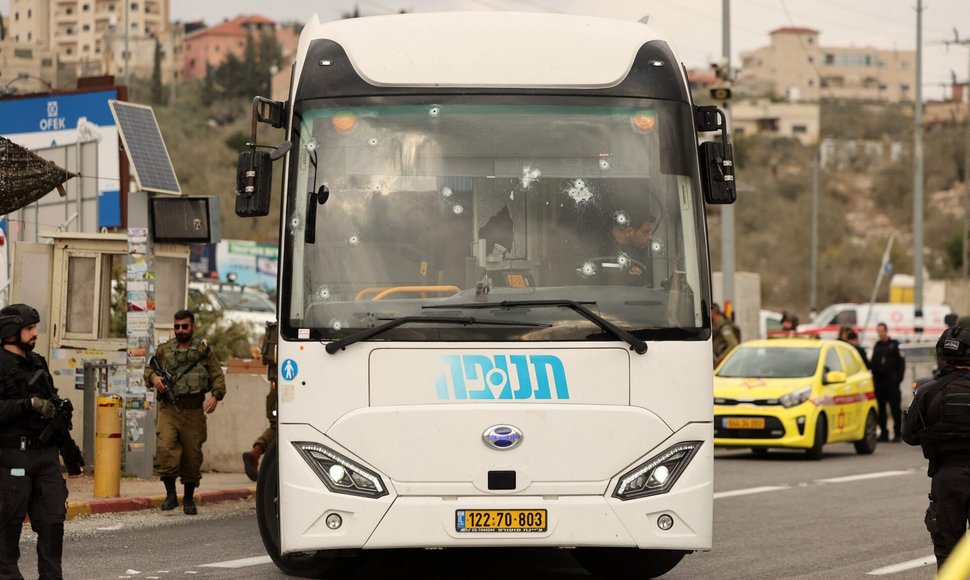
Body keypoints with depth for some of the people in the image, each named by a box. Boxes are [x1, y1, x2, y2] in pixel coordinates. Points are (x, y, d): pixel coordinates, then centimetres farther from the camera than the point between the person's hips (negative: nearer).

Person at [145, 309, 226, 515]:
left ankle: (189, 498, 18)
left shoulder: (204, 351, 7)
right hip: (169, 408, 0)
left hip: (194, 411, 0)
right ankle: (170, 494, -11)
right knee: (166, 447, -20)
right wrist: (153, 377, -2)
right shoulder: (164, 350, 11)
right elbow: (148, 369, 22)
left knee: (192, 454, 4)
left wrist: (216, 396, -11)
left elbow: (218, 376, 6)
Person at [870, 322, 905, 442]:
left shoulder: (894, 345, 2)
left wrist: (898, 377, -10)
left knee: (895, 407, -5)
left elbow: (901, 363, -1)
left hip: (891, 381, -5)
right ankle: (883, 433, 11)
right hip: (879, 381, 5)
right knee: (880, 408, 5)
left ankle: (897, 433, -4)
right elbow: (872, 363, 17)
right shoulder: (877, 346, 15)